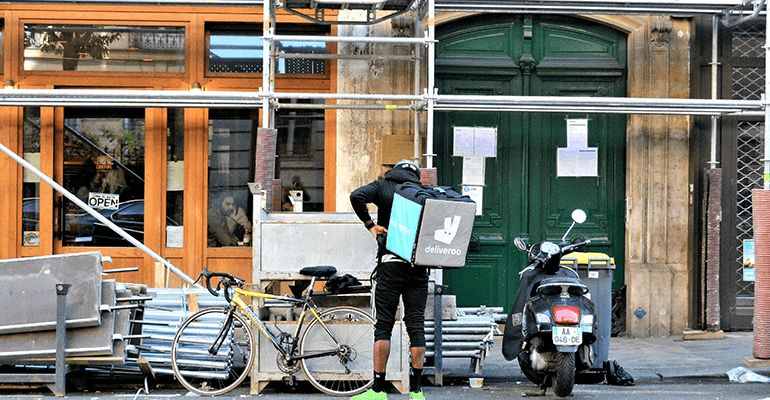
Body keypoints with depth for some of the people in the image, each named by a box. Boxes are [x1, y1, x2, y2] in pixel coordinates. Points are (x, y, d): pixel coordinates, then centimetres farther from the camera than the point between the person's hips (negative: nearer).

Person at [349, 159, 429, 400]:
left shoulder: (382, 186, 7)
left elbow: (357, 196, -11)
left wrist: (370, 225, -3)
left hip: (391, 264, -3)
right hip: (419, 266, 3)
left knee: (383, 326, 1)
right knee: (416, 326, 5)